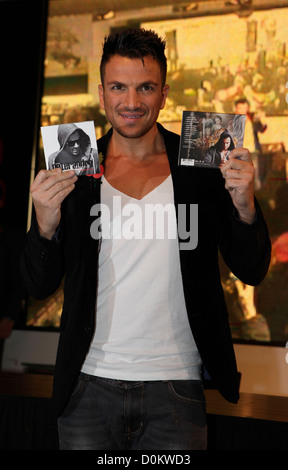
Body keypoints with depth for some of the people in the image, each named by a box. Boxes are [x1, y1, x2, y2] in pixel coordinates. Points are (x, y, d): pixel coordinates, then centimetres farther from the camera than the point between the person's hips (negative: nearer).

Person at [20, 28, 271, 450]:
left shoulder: (202, 167, 0)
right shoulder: (74, 171, 1)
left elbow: (252, 271, 3)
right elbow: (40, 285, 3)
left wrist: (244, 204, -15)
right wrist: (46, 223, -16)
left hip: (176, 387, 0)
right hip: (90, 387, 0)